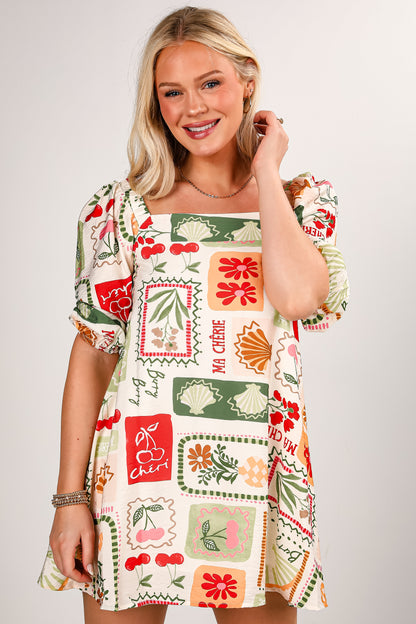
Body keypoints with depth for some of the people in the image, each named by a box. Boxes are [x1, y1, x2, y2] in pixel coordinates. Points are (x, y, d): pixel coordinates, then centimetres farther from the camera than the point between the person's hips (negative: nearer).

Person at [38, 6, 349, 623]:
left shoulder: (300, 200, 4)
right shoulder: (123, 209, 1)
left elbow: (299, 295, -19)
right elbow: (93, 352, -1)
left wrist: (265, 171, -7)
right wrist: (70, 497, -5)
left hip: (254, 476, 1)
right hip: (137, 472, 0)